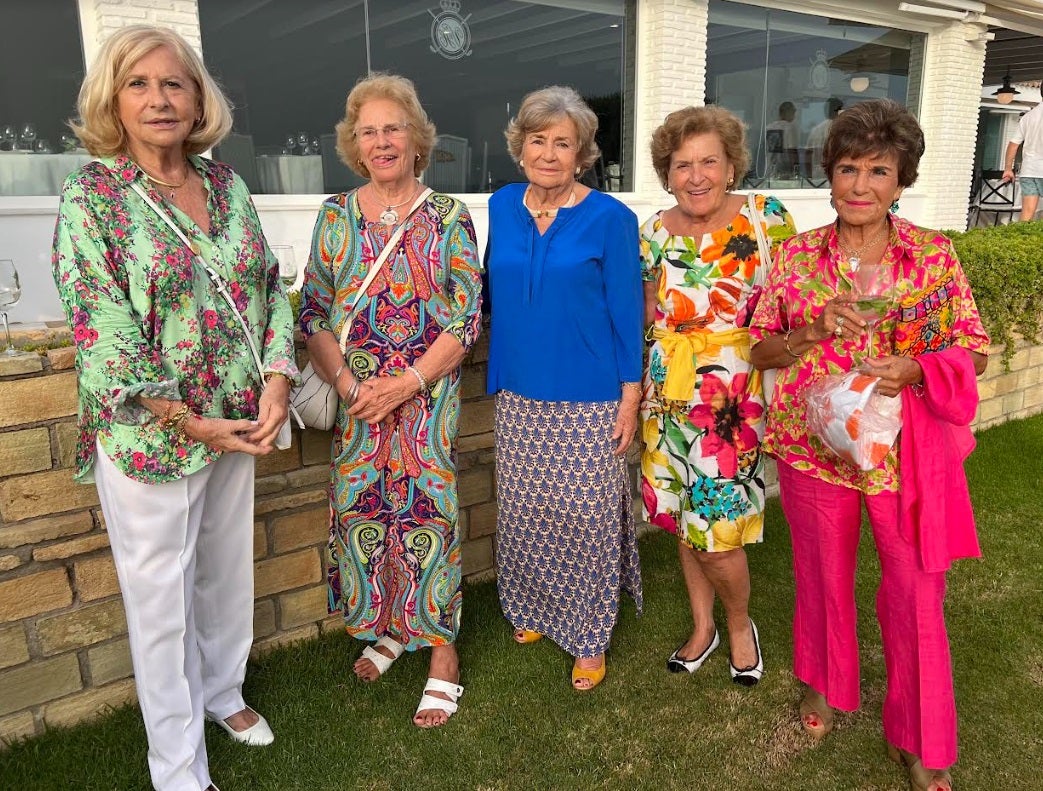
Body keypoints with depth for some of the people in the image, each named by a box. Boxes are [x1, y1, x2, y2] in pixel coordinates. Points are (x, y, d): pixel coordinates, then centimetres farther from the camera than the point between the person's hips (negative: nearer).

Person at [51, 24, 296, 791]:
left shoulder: (226, 184, 4)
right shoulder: (91, 195, -10)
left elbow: (270, 287, 6)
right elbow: (103, 332, -15)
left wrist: (277, 379, -8)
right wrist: (192, 424, -17)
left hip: (235, 424, 5)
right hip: (148, 435, -5)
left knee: (229, 570, 20)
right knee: (162, 596, 9)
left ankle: (224, 690, 46)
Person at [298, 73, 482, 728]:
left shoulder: (449, 216, -1)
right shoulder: (335, 216, 6)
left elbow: (469, 313, -6)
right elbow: (313, 311, 4)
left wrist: (410, 381, -15)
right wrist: (347, 382, -10)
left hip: (428, 394, -2)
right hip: (355, 397, 3)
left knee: (428, 510, -1)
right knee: (360, 509, 9)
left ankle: (442, 652, 17)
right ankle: (387, 627, 33)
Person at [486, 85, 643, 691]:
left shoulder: (609, 218, -7)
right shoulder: (502, 208, 5)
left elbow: (627, 312, -6)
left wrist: (631, 397, -8)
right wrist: (499, 374, 7)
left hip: (589, 402, -4)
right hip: (520, 397, 4)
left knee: (585, 518, 3)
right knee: (523, 512, 14)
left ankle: (590, 638, 22)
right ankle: (533, 610, 38)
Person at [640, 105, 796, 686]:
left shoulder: (766, 218, -6)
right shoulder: (655, 232, 4)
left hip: (737, 391, -4)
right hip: (671, 391, 4)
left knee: (715, 532, -2)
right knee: (683, 517, 14)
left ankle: (740, 626, 29)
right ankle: (703, 627, 37)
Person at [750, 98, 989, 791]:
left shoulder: (935, 255, -4)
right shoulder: (797, 255, -2)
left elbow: (974, 350, 0)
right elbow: (760, 349, 3)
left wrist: (914, 369, -20)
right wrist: (813, 334, -17)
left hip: (905, 452, -1)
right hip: (813, 445, 1)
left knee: (916, 593, 7)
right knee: (823, 577, 17)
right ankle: (824, 684, 44)